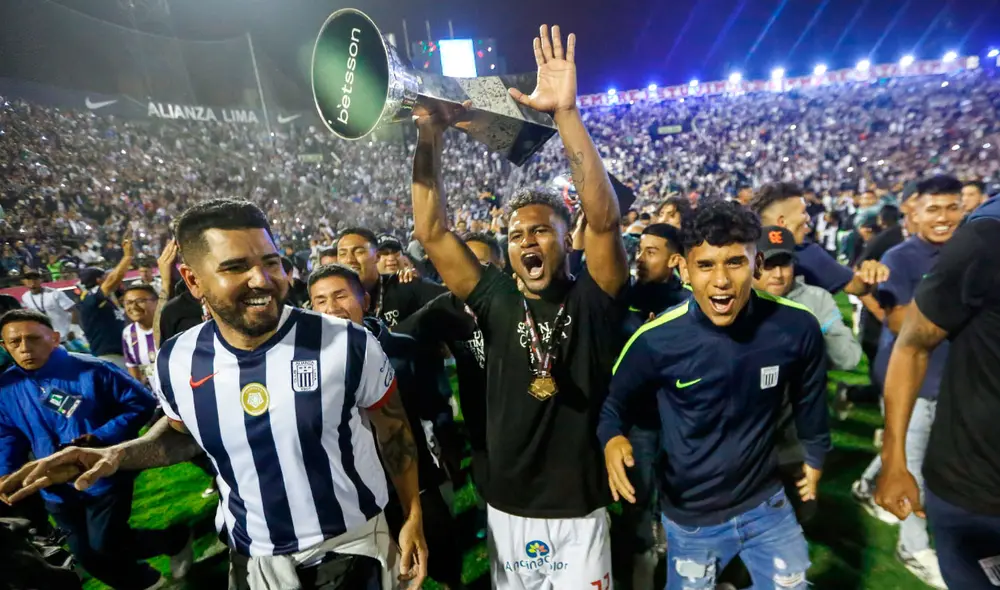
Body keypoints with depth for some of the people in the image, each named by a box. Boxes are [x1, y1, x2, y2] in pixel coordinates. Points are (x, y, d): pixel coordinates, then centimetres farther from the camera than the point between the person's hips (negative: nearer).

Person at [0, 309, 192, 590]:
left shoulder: (90, 369, -17)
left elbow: (141, 403, -13)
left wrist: (103, 436, -24)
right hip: (58, 490, 6)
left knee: (106, 545, -4)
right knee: (85, 553, 14)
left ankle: (178, 539, 23)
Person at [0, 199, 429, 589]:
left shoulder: (347, 344, -22)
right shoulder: (177, 362, -10)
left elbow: (393, 428, -8)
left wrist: (412, 517, -4)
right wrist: (117, 456, -7)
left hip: (356, 547, -4)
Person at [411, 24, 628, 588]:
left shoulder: (593, 300, -11)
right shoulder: (496, 299, -6)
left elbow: (605, 219, -27)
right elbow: (431, 231, -10)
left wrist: (566, 113, -31)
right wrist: (431, 136, -17)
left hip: (578, 510, -2)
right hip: (506, 507, 3)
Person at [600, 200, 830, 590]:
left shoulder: (796, 327, -18)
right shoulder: (655, 340, -25)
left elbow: (809, 397, 3)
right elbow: (613, 402, -8)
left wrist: (815, 456, 18)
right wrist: (612, 439, -29)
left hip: (767, 503, 2)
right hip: (690, 516, -1)